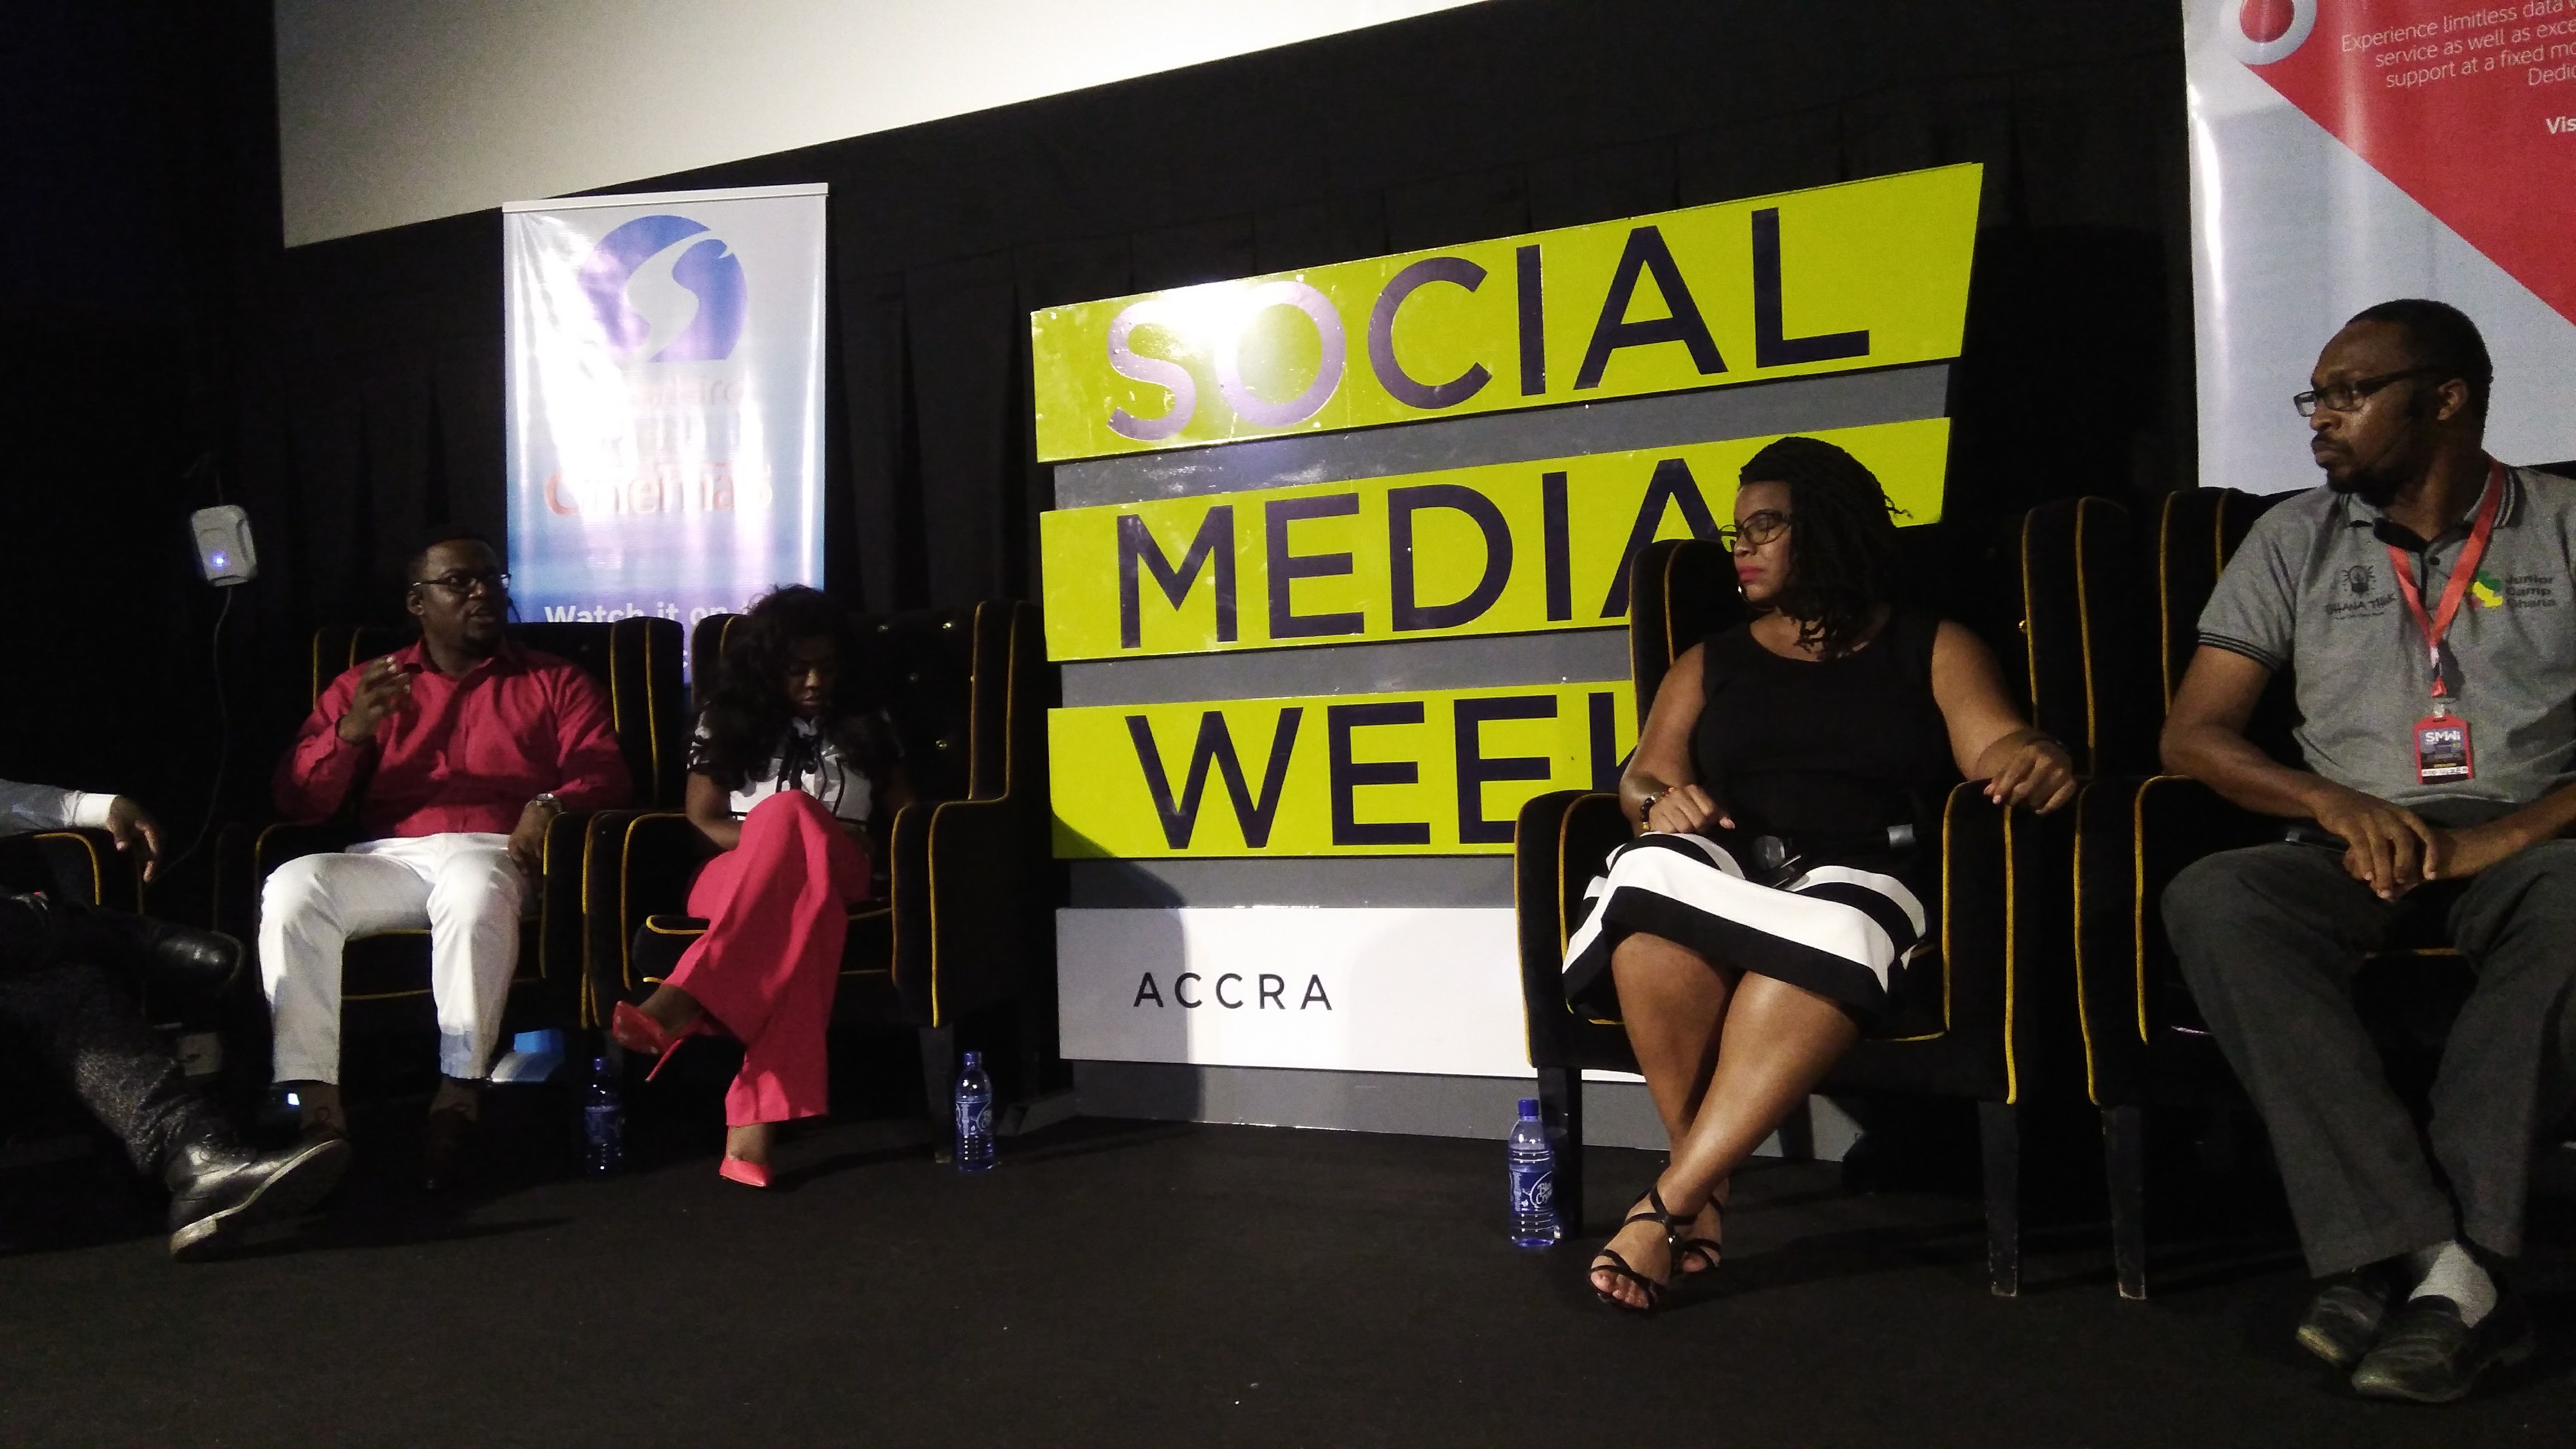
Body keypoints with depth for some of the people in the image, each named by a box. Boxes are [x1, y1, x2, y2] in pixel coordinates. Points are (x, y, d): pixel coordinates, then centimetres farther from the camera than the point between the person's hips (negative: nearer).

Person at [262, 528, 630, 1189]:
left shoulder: (556, 683, 22)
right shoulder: (365, 684, 23)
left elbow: (605, 773, 7)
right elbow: (297, 800, 14)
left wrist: (552, 802, -16)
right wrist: (351, 730, -6)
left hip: (493, 854, -2)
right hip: (388, 858, 2)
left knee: (475, 889, -39)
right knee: (292, 887, -30)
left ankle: (459, 1094, -33)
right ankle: (316, 1103, -29)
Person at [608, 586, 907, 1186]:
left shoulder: (866, 726, 20)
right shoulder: (728, 720, 16)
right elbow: (703, 822, 7)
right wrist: (790, 843, -10)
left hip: (837, 875, 0)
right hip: (733, 874, 0)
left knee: (788, 809, -38)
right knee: (801, 898, -42)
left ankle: (681, 1002, -55)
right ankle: (755, 1122, -58)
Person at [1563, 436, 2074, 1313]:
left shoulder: (1934, 650, 18)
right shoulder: (1709, 665, 25)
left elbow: (1994, 746, 0)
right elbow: (1644, 775, 14)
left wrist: (2030, 761, -24)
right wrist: (1661, 799, -11)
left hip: (1863, 876, -2)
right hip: (1725, 873, 2)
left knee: (1832, 935, -39)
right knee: (1653, 877, -35)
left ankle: (1670, 1202, -36)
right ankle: (1706, 1183, -27)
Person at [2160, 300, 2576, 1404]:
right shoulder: (2296, 541, 13)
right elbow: (2190, 733, 6)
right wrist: (2338, 806, -10)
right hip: (2359, 846, 2)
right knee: (2212, 901, -31)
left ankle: (2417, 1269, -35)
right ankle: (2442, 1265, -37)